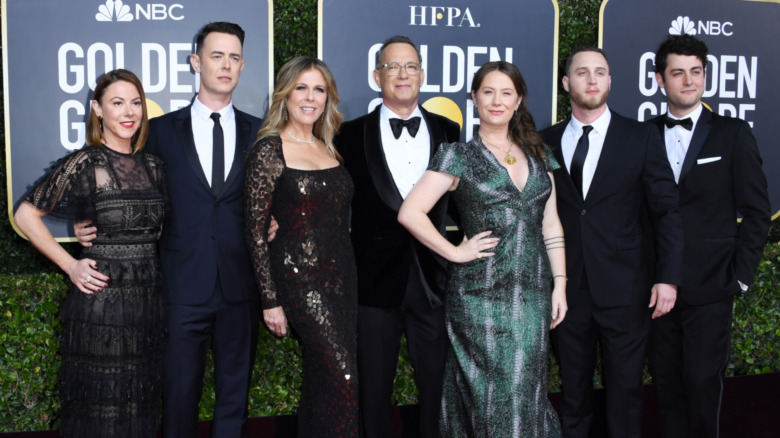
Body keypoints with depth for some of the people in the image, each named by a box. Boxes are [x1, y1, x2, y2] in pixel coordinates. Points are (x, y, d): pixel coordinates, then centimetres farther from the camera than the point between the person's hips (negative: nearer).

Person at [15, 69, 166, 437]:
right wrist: (70, 265, -8)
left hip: (148, 301, 5)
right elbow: (26, 216, -4)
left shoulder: (153, 166, 8)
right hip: (99, 300, -5)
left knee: (141, 407, 14)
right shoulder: (83, 164, -7)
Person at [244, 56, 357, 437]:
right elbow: (256, 230, -9)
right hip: (299, 276, -6)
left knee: (320, 380, 12)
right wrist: (270, 301, -11)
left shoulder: (327, 148, 12)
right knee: (342, 376, -10)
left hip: (342, 274, 7)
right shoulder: (269, 149, -8)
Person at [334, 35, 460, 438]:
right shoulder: (352, 134, 0)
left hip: (433, 279, 1)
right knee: (374, 387, 11)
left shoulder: (448, 132, 6)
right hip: (376, 280, -1)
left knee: (437, 383, 9)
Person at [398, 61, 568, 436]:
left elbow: (550, 224, 12)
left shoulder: (537, 155, 12)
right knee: (492, 394, 0)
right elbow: (409, 213, -10)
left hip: (533, 292, 4)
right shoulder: (458, 157, -3)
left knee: (526, 392, 10)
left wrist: (559, 283, 6)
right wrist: (455, 252, -9)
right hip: (482, 294, -4)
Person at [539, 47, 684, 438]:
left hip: (625, 289, -2)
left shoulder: (641, 138, 0)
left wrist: (668, 277, -8)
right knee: (573, 391, 12)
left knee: (624, 390, 7)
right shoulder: (547, 141, 6)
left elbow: (667, 210, -1)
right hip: (567, 288, 2)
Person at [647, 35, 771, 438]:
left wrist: (740, 275, -4)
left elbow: (757, 211, 1)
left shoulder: (733, 134, 1)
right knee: (666, 383, 9)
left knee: (703, 384, 0)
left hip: (710, 288, -2)